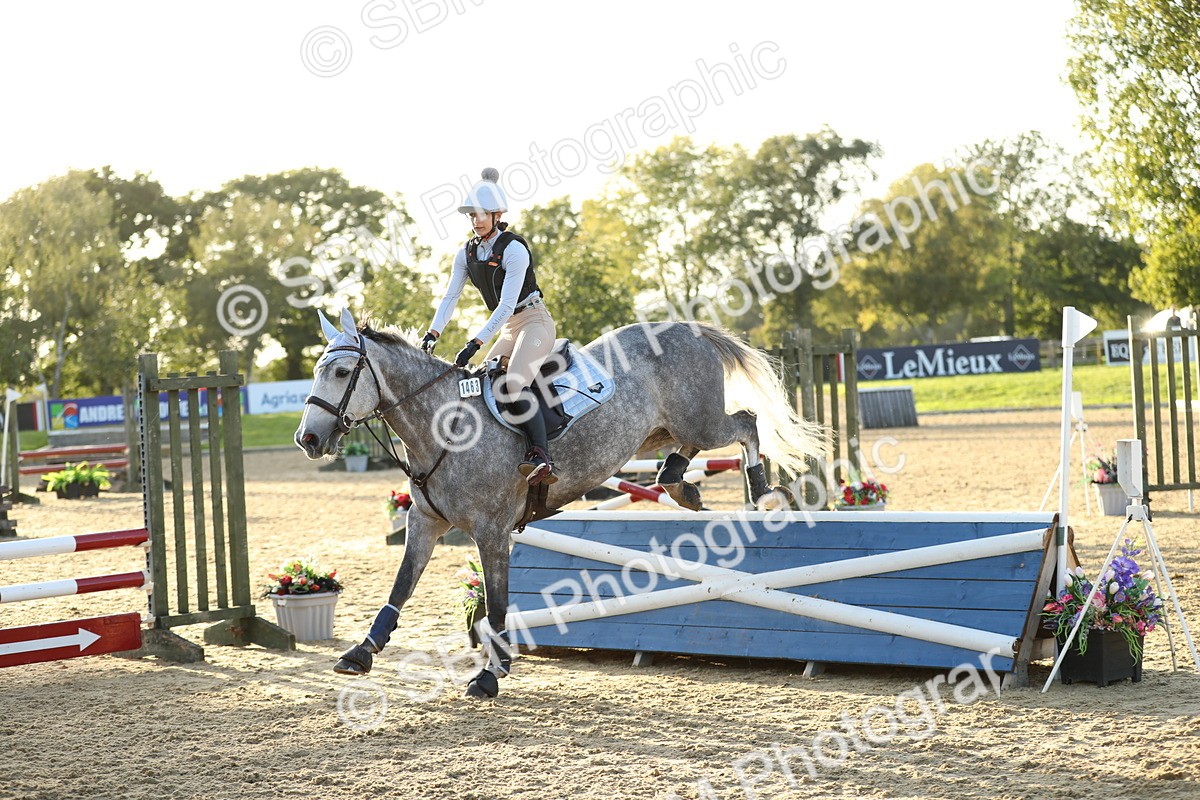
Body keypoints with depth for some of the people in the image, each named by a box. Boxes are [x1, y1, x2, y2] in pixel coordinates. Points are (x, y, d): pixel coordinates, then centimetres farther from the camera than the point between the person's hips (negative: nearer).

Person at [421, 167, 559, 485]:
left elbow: (506, 305, -24)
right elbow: (450, 296, 2)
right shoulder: (467, 253, 4)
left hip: (534, 321, -9)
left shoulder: (514, 249, -19)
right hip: (508, 328, 9)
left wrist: (475, 344, -29)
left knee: (514, 385, -28)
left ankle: (542, 458, -37)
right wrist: (433, 333, -14)